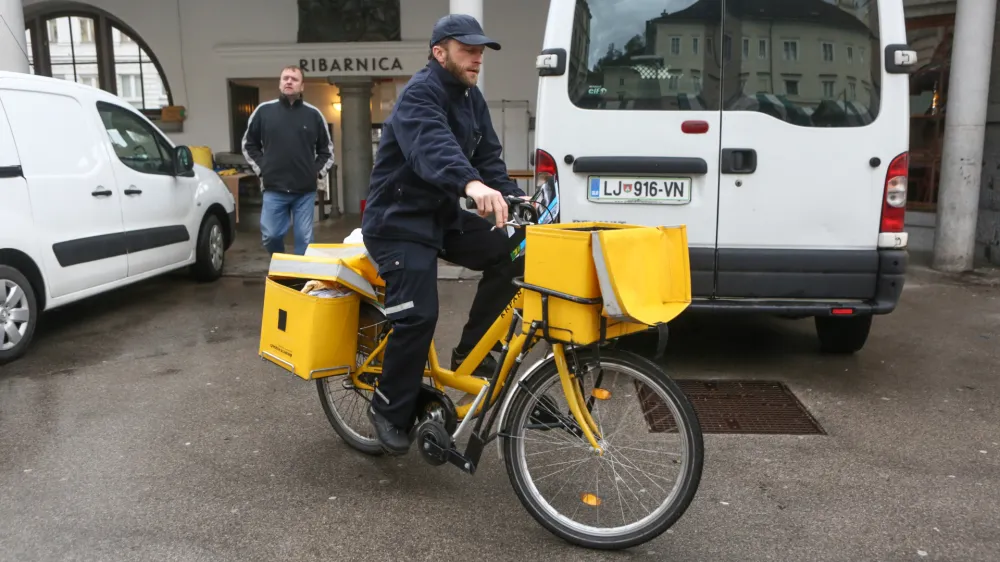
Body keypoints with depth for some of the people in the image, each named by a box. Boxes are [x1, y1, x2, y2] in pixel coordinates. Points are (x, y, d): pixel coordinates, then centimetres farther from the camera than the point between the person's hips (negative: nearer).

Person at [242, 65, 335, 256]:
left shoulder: (313, 114, 5)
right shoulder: (264, 111, 4)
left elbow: (327, 149, 15)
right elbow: (248, 144, 15)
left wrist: (317, 171, 4)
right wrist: (261, 169, 5)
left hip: (305, 191, 0)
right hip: (274, 189, 0)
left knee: (304, 238, 4)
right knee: (270, 236, 0)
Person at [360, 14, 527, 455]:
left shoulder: (471, 98, 10)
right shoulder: (419, 94, -18)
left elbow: (488, 154, 6)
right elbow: (433, 146, -39)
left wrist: (511, 194, -13)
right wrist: (472, 184, -57)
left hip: (443, 215, 8)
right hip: (399, 222, -8)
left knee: (509, 252, -9)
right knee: (418, 316, -18)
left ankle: (471, 350, 4)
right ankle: (389, 410, 4)